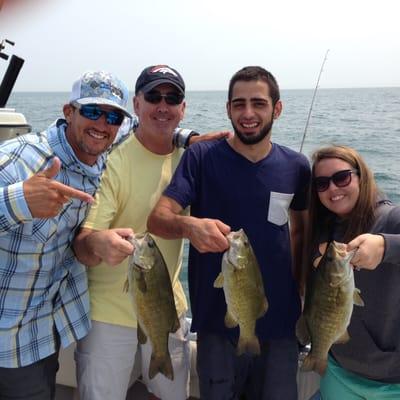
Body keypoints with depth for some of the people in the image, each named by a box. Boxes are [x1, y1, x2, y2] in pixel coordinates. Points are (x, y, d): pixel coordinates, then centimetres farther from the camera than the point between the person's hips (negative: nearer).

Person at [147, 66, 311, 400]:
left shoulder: (296, 167, 0)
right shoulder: (202, 157, -8)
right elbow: (158, 219, -17)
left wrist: (303, 290, 6)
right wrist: (190, 226, -39)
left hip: (280, 321, 3)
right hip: (218, 322, -2)